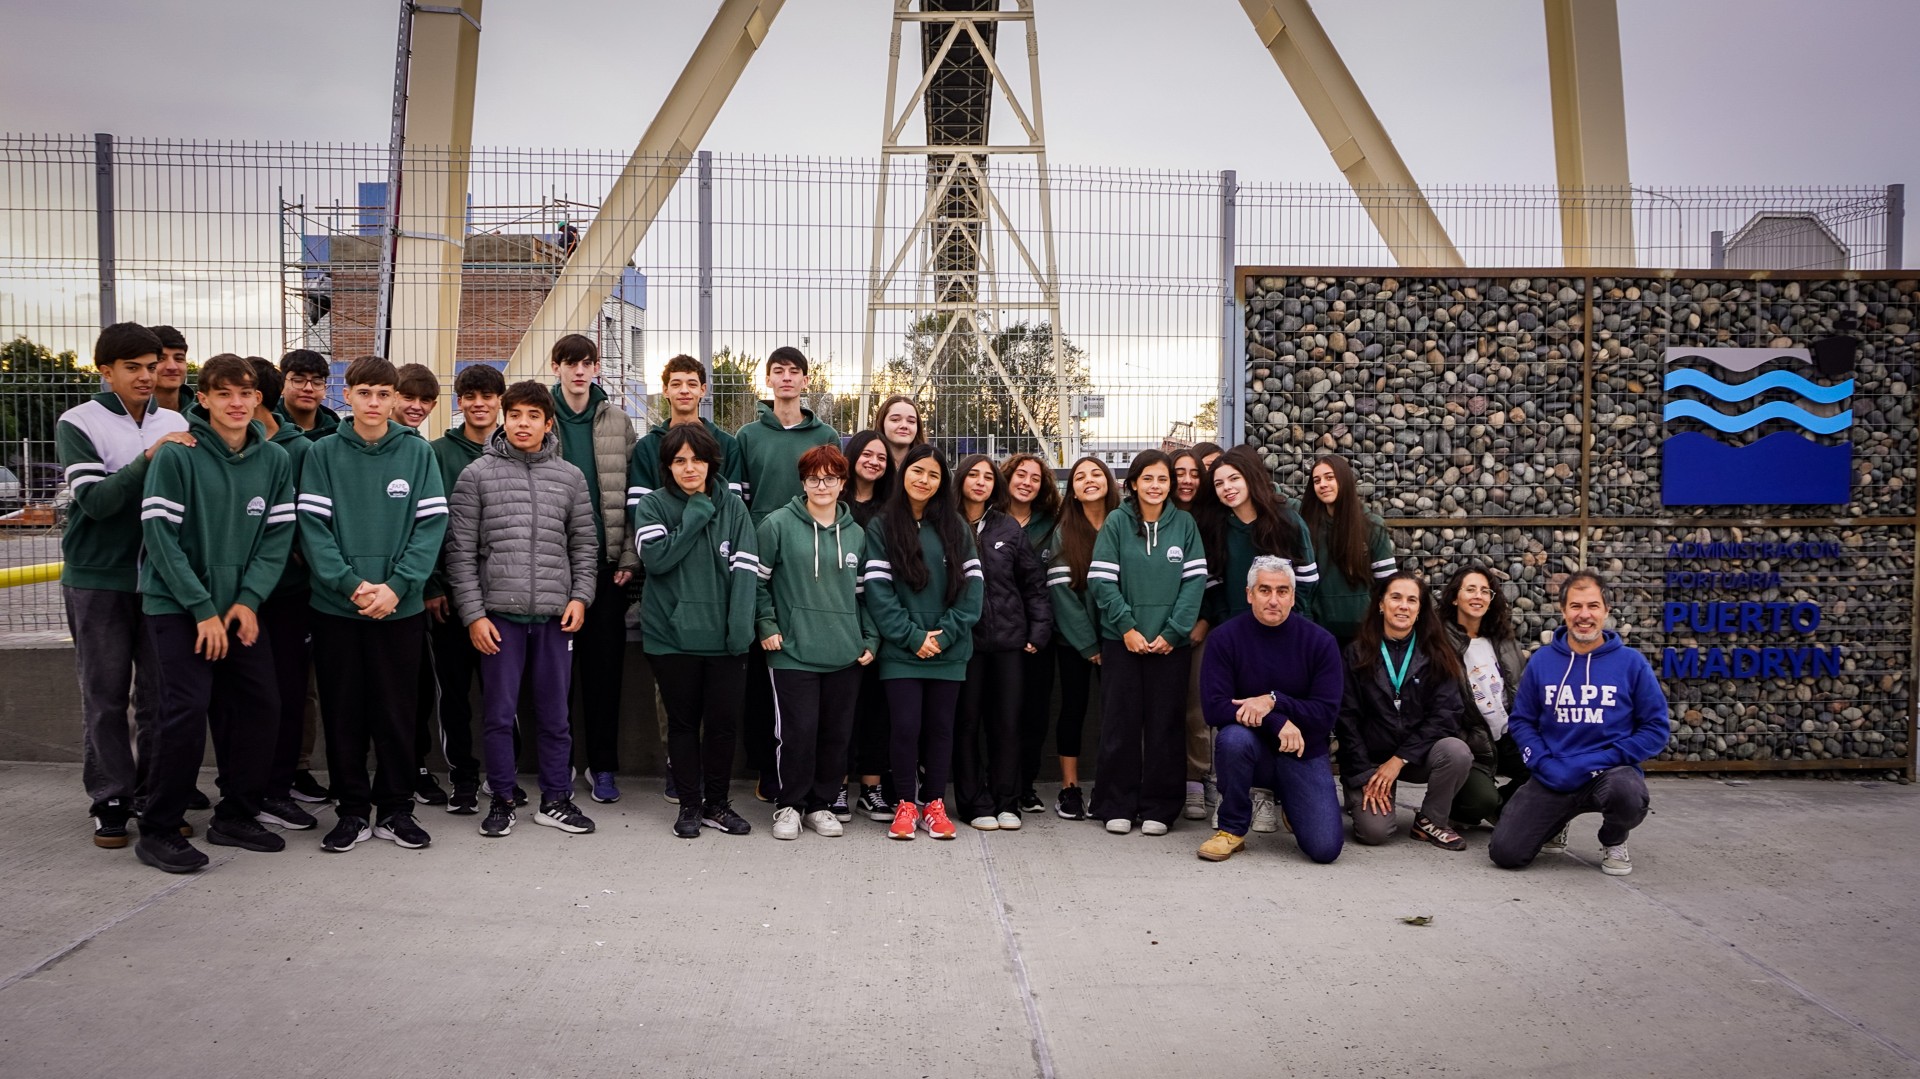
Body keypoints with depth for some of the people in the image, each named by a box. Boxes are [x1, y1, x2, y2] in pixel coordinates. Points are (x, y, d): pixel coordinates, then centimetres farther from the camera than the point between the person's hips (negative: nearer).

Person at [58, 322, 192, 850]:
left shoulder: (176, 424, 8)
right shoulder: (78, 424, -3)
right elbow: (96, 500, -15)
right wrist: (148, 459, -23)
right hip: (98, 580, -3)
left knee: (159, 692, 6)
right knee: (106, 696, 3)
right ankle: (111, 799, 12)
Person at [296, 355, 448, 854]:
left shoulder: (417, 452, 2)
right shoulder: (323, 453, 1)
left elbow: (432, 525, -4)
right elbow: (313, 527, -5)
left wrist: (395, 586, -14)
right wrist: (351, 584, -17)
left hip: (401, 605, 0)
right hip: (335, 606, 0)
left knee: (396, 710, 6)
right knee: (343, 713, 7)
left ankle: (395, 807, 19)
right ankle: (352, 809, 19)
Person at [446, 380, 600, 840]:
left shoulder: (570, 477, 8)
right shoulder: (477, 475, 2)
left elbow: (585, 545, 11)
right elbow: (460, 551, 0)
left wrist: (580, 596, -2)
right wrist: (473, 613, -6)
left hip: (555, 614, 2)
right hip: (499, 614, -2)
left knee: (555, 714, 8)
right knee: (500, 713, 5)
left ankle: (555, 800, 19)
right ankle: (501, 801, 17)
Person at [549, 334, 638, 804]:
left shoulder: (617, 421, 7)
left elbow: (632, 493, 5)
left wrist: (628, 556, -2)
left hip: (606, 558, 1)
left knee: (605, 662, 3)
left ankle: (603, 765, 12)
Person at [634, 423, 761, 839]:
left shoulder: (733, 507, 4)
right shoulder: (653, 506, 1)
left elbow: (746, 568, -3)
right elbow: (656, 558, -14)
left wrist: (741, 625, -14)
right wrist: (694, 517, -13)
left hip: (723, 637, 1)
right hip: (671, 634, -1)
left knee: (724, 722, 6)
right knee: (683, 722, 8)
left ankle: (717, 803, 21)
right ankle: (690, 805, 20)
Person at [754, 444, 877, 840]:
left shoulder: (856, 533, 12)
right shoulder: (778, 524, -1)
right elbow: (757, 580, 2)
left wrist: (871, 639, 10)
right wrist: (766, 625, -5)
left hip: (846, 655, 4)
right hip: (793, 651, -4)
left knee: (837, 733, 7)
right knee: (798, 731, -5)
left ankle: (823, 803, 21)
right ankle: (789, 805, 12)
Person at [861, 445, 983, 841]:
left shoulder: (955, 526, 8)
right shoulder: (882, 527, 2)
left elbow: (972, 584, 2)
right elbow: (877, 589, -5)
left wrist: (944, 634, -9)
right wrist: (912, 637, -12)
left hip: (949, 650, 2)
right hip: (900, 650, -2)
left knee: (940, 726, 7)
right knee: (905, 726, -3)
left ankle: (934, 803, 17)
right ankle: (906, 804, 11)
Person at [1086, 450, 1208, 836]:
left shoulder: (1184, 523, 4)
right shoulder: (1116, 522, 0)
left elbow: (1195, 580, -1)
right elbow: (1101, 580, -4)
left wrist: (1173, 632, -9)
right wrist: (1127, 626, -12)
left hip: (1171, 642, 1)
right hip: (1121, 640, -1)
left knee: (1165, 725, 5)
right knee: (1120, 723, 4)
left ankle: (1159, 808, 15)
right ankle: (1117, 806, 14)